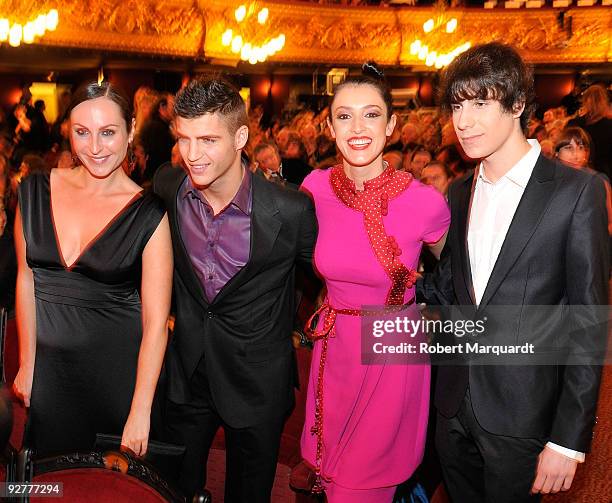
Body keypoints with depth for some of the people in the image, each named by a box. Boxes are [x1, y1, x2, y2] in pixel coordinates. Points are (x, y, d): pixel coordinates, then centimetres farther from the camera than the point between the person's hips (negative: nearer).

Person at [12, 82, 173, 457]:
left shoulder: (149, 215, -14)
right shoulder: (36, 191, -3)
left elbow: (155, 322, -14)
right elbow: (26, 277, 5)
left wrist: (141, 413, -15)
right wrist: (27, 365, 7)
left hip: (117, 367, -3)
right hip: (48, 361, 3)